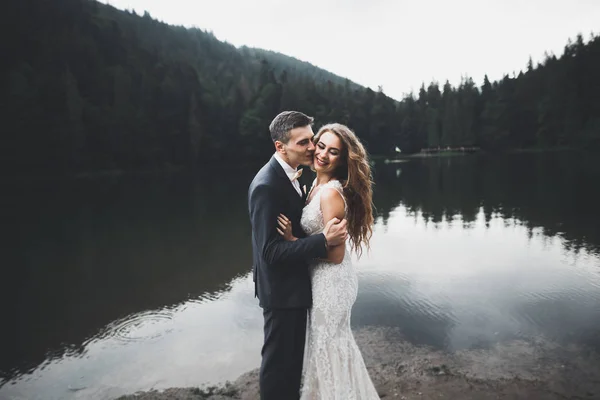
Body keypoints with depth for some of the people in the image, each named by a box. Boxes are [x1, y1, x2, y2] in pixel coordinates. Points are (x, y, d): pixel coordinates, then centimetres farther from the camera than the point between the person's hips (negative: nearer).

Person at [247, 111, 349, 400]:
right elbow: (270, 251, -28)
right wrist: (324, 241, -31)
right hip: (281, 288, -9)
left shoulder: (289, 175, 3)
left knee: (293, 356, 26)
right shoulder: (267, 185, -26)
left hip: (293, 282, 9)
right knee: (279, 360, 11)